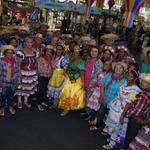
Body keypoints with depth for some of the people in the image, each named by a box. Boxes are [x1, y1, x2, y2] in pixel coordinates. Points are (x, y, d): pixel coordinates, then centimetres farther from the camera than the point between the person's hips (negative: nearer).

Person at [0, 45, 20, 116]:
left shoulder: (14, 62, 1)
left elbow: (17, 72, 6)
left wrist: (16, 80, 1)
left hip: (12, 83, 4)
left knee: (11, 96, 18)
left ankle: (11, 107, 37)